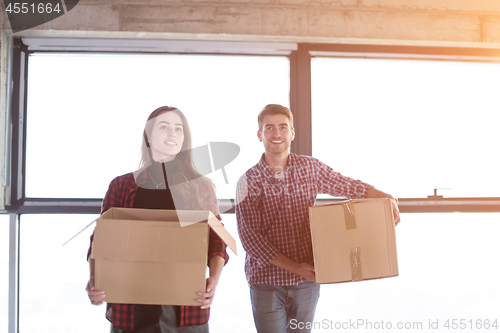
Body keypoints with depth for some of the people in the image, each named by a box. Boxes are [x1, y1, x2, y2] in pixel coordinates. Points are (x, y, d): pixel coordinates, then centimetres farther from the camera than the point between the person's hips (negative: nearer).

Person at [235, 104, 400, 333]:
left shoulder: (310, 168, 1)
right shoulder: (249, 181, -8)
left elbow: (350, 187, 9)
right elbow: (250, 237, -12)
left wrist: (387, 198, -8)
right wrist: (294, 267, -16)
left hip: (307, 280, 3)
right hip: (266, 281, -3)